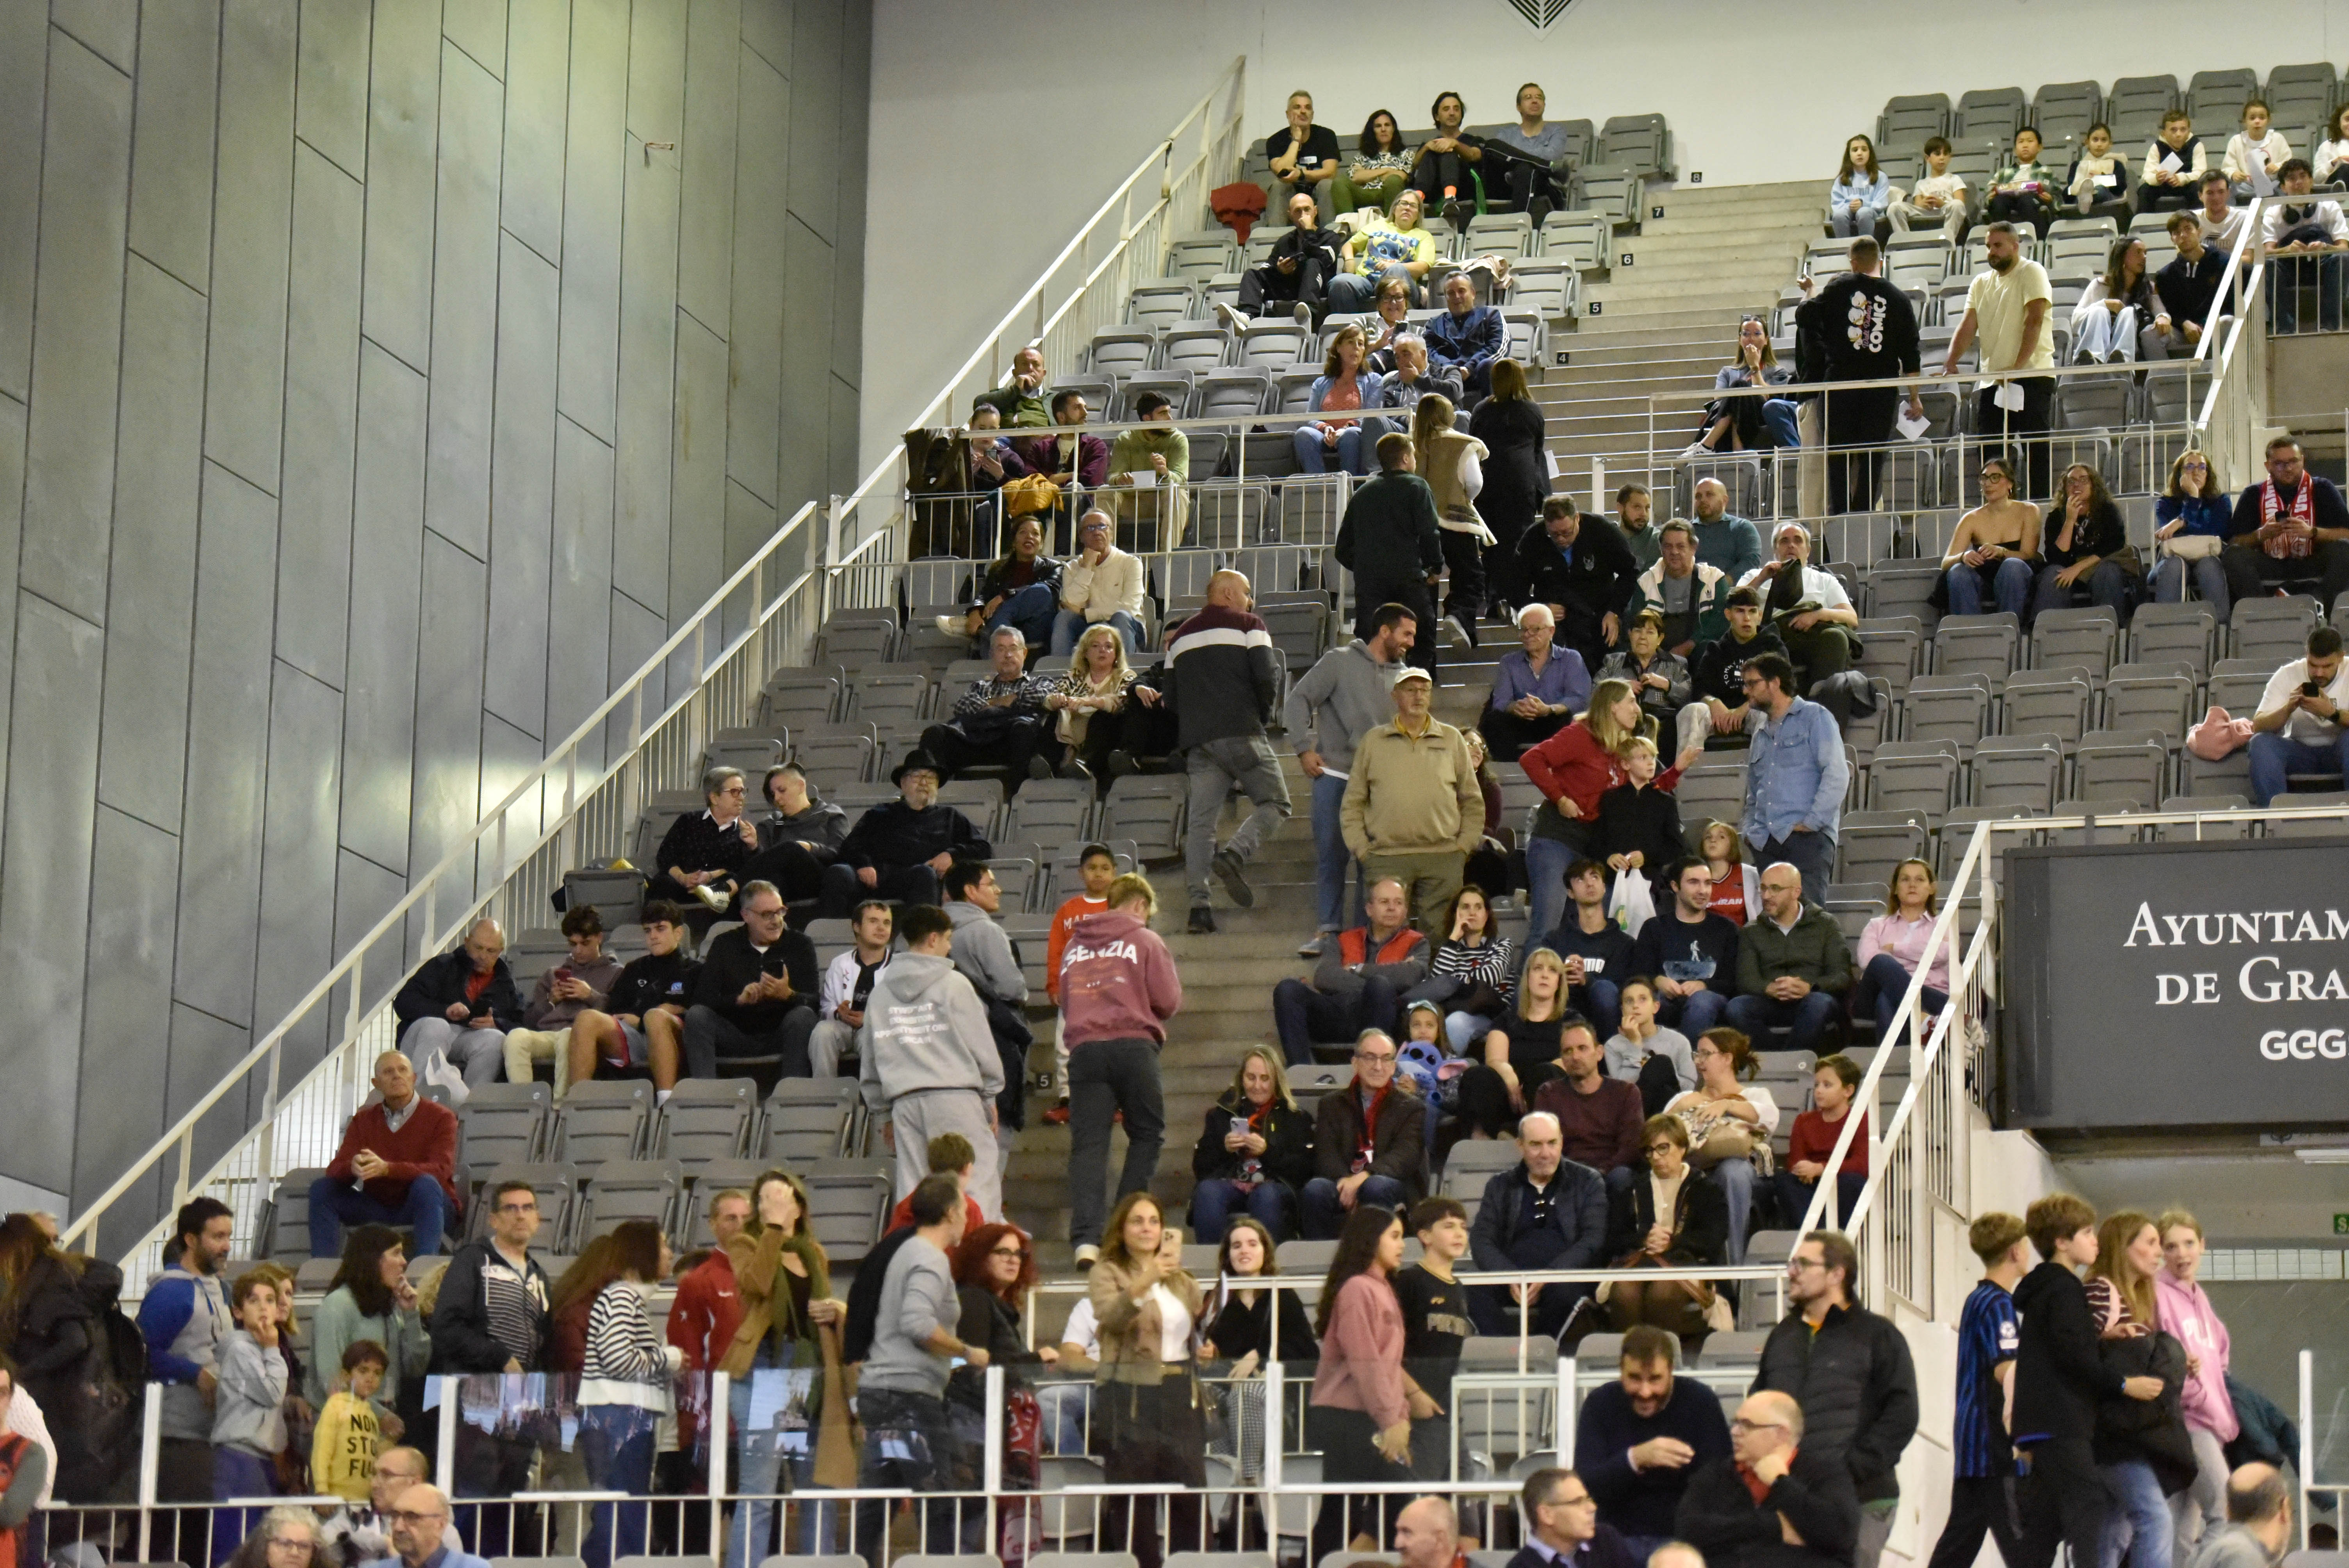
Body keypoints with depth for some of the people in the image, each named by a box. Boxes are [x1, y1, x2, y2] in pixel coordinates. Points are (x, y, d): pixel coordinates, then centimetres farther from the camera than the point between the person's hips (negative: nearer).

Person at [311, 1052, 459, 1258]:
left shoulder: (440, 1117, -4)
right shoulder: (363, 1120, 9)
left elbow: (440, 1171, -20)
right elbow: (335, 1170, -3)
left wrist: (386, 1168, -37)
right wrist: (353, 1167, -31)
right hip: (377, 1206, 4)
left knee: (426, 1185, -36)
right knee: (322, 1188, -13)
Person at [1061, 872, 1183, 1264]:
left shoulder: (1074, 946, 16)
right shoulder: (1145, 940, 4)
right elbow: (1169, 1001, 0)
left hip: (1084, 1048, 3)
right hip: (1133, 1045, -3)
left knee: (1088, 1144, -1)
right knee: (1147, 1134, 13)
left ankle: (1086, 1238, -14)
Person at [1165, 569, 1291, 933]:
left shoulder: (1181, 636, 22)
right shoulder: (1249, 626, 4)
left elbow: (1171, 696, 19)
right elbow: (1266, 680, -6)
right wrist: (1264, 715, 10)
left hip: (1197, 740, 5)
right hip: (1241, 733, -5)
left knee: (1201, 822, 1)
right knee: (1274, 804, 2)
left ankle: (1198, 902, -11)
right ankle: (1235, 854, -24)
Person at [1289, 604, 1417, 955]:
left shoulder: (1402, 675, 12)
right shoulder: (1339, 662, 1)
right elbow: (1298, 700, 0)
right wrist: (1305, 748, -6)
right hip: (1334, 776, -3)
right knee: (1331, 855, 1)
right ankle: (1328, 929, 8)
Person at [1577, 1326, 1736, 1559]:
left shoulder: (1699, 1401, -2)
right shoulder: (1600, 1404, 1)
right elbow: (1583, 1486, -10)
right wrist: (1635, 1459, -28)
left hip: (1683, 1538, -1)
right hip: (1618, 1537, 1)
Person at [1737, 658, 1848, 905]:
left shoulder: (1814, 718, 4)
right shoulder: (1761, 734, 26)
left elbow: (1837, 774, -7)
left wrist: (1812, 822, -13)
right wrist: (1749, 829, 15)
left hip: (1807, 839, -7)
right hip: (1764, 844, 7)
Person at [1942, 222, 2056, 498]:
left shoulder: (2031, 273, -2)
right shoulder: (1981, 283, 17)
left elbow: (2034, 322, -13)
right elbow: (1968, 326, 8)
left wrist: (2017, 367, -22)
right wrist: (1951, 363, -10)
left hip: (2031, 375, -7)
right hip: (1992, 380, 7)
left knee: (2035, 447, -9)